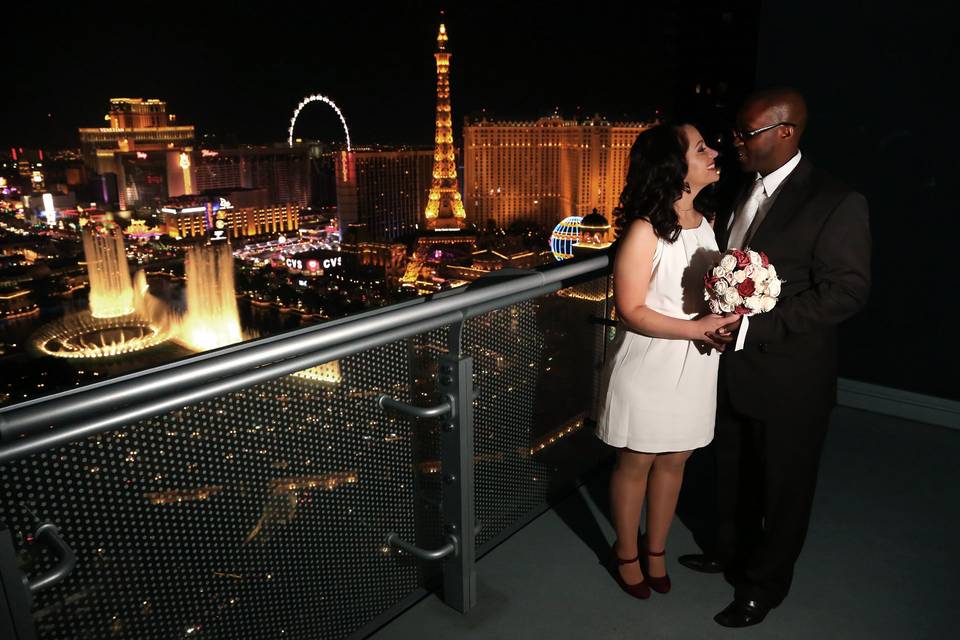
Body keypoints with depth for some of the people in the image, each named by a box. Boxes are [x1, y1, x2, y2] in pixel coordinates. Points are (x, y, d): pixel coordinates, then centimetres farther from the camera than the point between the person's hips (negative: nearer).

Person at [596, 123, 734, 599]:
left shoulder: (707, 220, 2)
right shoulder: (645, 230, -20)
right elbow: (630, 311, -18)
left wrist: (723, 319, -5)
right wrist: (695, 328, -23)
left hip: (696, 366, 6)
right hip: (650, 367, -6)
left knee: (674, 461, 19)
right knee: (636, 464, 13)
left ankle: (656, 549, 41)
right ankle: (626, 554, 36)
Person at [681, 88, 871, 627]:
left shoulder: (836, 203, -15)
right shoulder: (738, 191, 6)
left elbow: (847, 291, -19)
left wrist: (752, 328, -25)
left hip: (789, 379, -6)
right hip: (733, 369, 6)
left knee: (783, 487, 13)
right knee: (734, 473, 23)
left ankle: (764, 585, 35)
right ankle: (733, 553, 47)